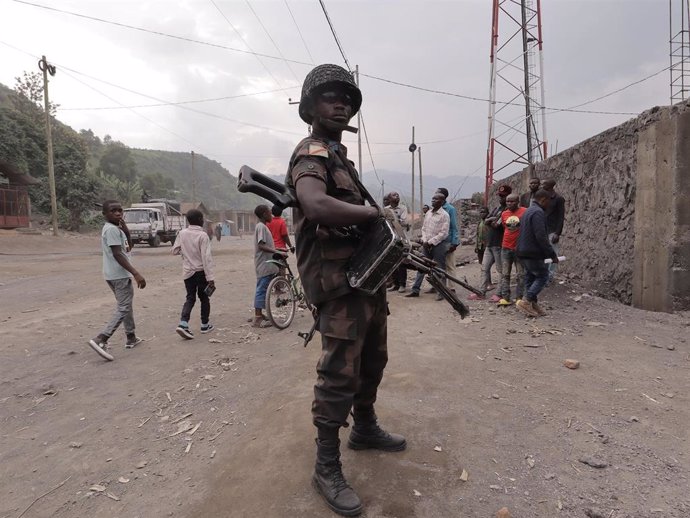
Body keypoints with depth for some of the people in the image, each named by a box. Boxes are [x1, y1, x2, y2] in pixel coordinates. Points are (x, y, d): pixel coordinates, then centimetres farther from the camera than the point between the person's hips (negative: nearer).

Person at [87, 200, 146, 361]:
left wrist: (124, 228, 5)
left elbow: (126, 247, 18)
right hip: (119, 275, -10)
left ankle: (131, 338, 28)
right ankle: (100, 339, -13)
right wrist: (136, 274, -29)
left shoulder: (115, 228, 14)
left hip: (115, 274, 10)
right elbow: (117, 255, -24)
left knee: (126, 305, 19)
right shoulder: (112, 229, -16)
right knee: (123, 308, -8)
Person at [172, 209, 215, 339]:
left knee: (190, 298, 10)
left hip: (187, 271, 4)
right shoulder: (203, 235, -16)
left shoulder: (182, 233, -1)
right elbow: (206, 258, -19)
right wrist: (210, 278, -19)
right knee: (204, 298, 12)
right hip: (201, 271, -4)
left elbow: (174, 251, 6)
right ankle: (205, 325, 21)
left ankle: (183, 324, -9)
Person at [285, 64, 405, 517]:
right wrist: (373, 212, -20)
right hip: (340, 282, -10)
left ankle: (366, 428, 41)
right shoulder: (312, 155, -13)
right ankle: (327, 468, 12)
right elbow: (317, 206, -35)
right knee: (340, 373, -4)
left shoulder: (339, 155, 19)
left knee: (373, 361, 21)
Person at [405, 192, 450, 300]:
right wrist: (424, 240, -1)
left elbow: (444, 233, -13)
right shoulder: (428, 213, 11)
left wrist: (431, 242, -15)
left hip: (439, 244, -6)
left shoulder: (444, 215, -8)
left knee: (440, 268, 2)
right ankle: (415, 290, 14)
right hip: (427, 244, 6)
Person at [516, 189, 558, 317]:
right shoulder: (538, 212, -15)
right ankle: (526, 301, -7)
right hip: (533, 253, -10)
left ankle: (533, 304, 16)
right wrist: (552, 254, -17)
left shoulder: (528, 211, 18)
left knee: (530, 277, 12)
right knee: (543, 276, -2)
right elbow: (541, 237, -23)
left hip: (524, 252, 10)